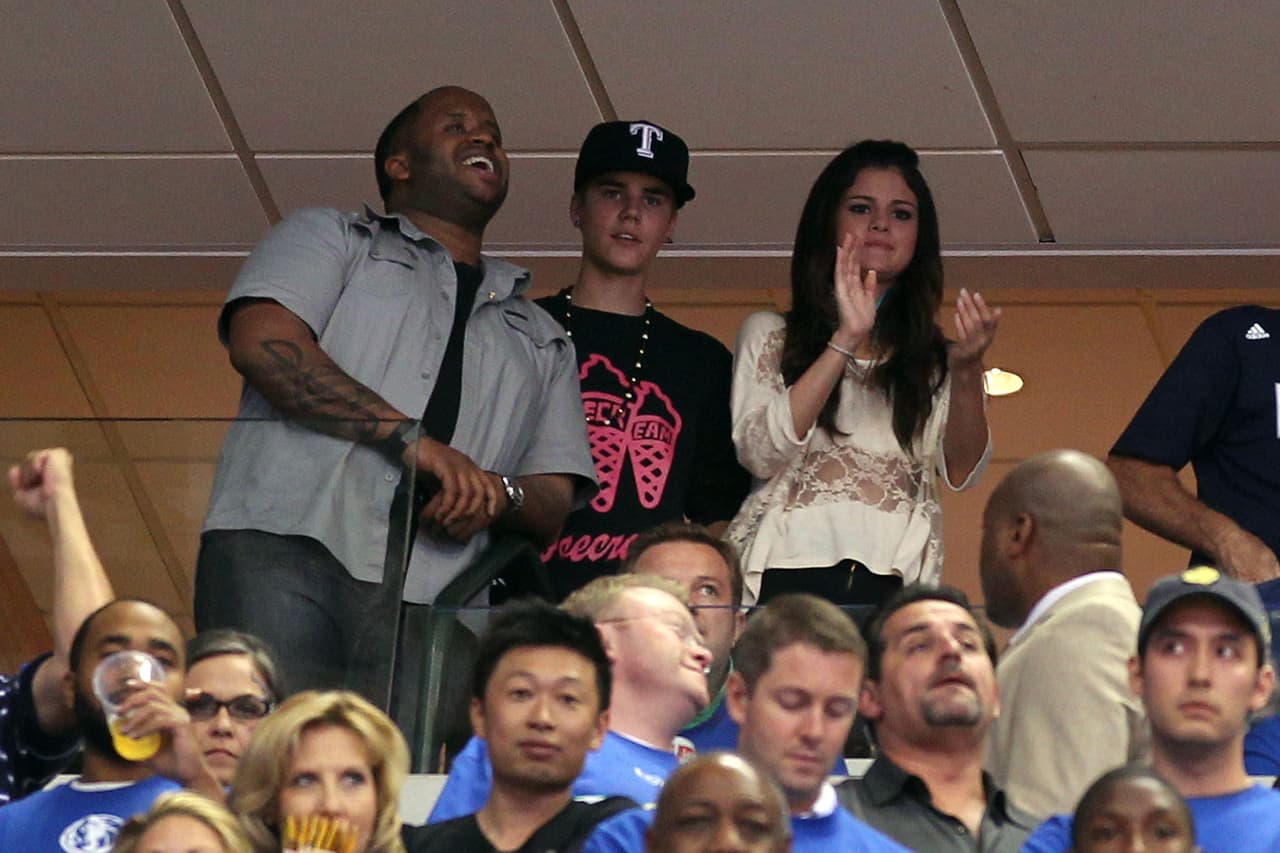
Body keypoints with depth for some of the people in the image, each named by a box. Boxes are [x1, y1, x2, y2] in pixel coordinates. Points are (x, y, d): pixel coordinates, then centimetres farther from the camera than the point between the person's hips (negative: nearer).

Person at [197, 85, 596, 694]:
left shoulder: (542, 339, 34)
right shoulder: (331, 240, 23)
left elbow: (559, 496, 24)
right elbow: (260, 340, 1)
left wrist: (498, 495, -2)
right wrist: (410, 437, -7)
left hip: (431, 597, 3)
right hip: (285, 553, -3)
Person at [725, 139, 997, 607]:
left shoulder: (933, 358, 21)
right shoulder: (770, 336, 17)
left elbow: (962, 472, 5)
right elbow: (760, 453, -1)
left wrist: (967, 371, -12)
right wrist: (845, 340, -7)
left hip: (894, 581, 1)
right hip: (788, 572, -1)